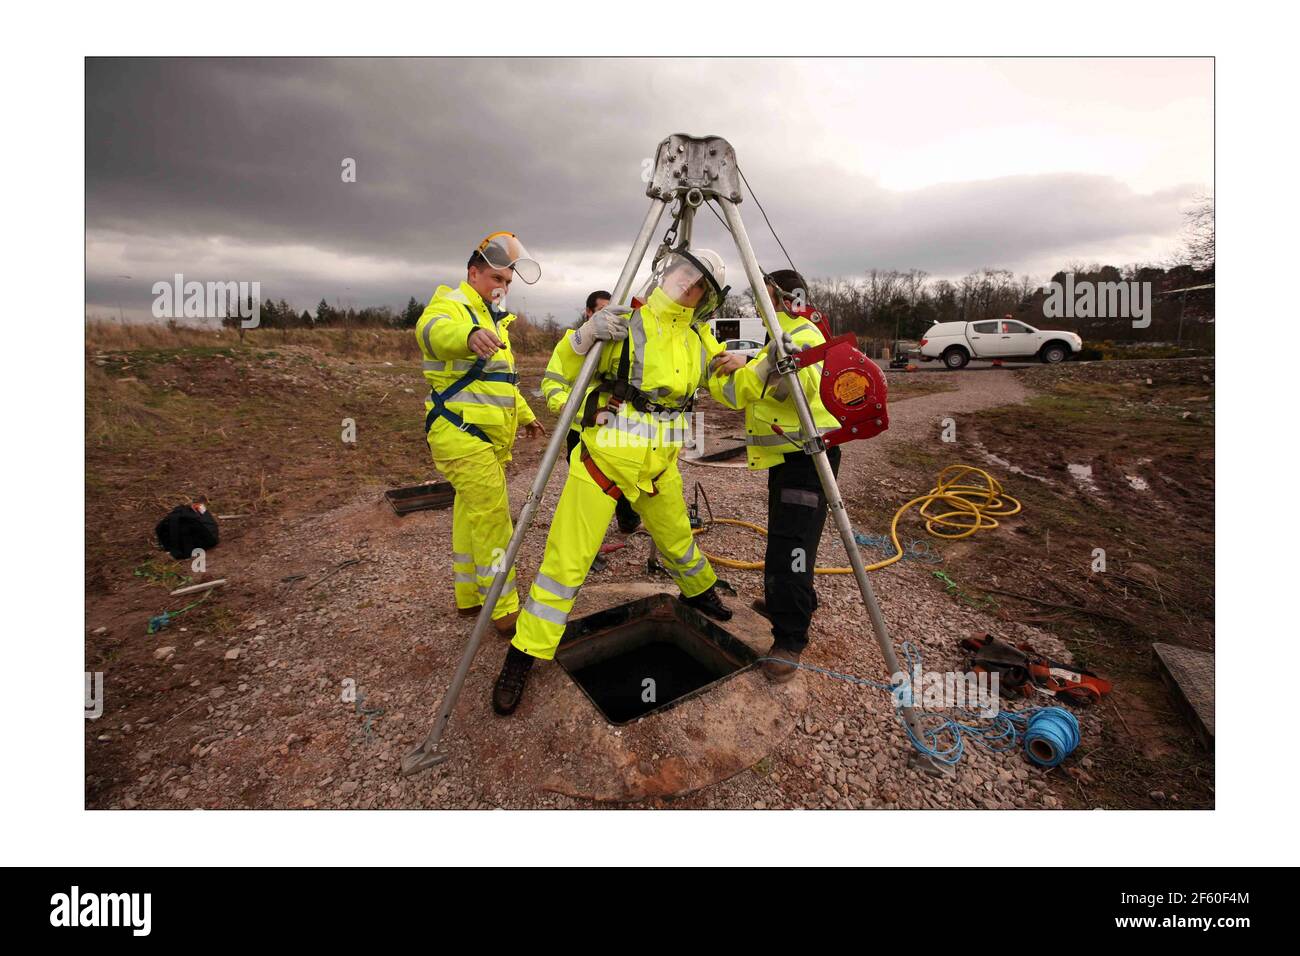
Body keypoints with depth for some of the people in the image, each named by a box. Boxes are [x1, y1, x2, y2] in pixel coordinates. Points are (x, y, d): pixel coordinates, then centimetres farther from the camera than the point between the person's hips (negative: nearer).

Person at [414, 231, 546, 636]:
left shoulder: (492, 317, 22)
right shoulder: (450, 306, -9)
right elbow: (434, 330, -36)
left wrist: (525, 414, 28)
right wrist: (469, 335, -57)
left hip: (488, 436, 10)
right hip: (460, 432, -10)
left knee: (472, 513, 15)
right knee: (491, 515, -11)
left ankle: (469, 596, 26)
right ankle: (504, 611, -5)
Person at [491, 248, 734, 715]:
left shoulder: (698, 341, 8)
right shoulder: (622, 321, -10)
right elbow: (567, 373, -11)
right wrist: (584, 337, -30)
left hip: (659, 466, 5)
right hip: (604, 459, -5)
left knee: (677, 540, 26)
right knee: (567, 560, -5)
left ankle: (699, 590, 57)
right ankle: (523, 654, 10)